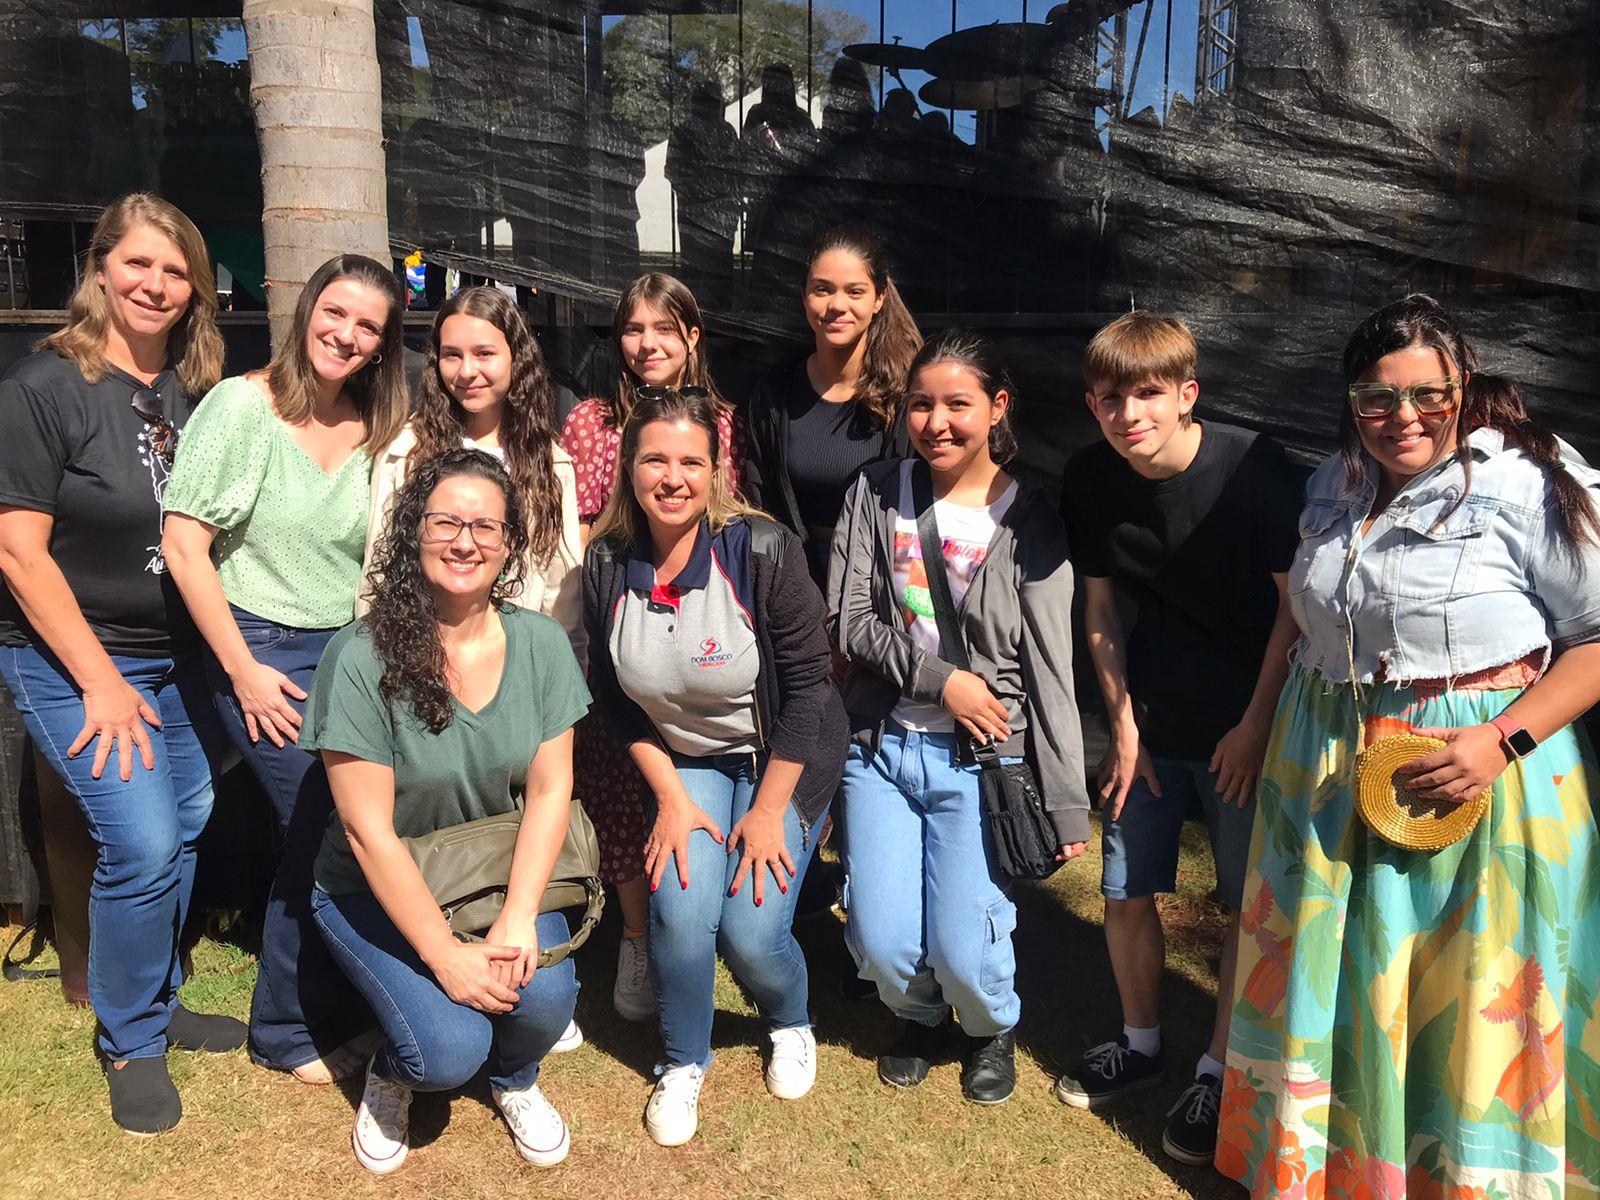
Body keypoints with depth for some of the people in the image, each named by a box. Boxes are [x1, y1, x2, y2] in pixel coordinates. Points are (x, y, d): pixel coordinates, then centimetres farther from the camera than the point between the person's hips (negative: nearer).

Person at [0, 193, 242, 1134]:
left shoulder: (196, 391, 5)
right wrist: (101, 681, -16)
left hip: (179, 653, 6)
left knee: (187, 829, 11)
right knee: (142, 845, -10)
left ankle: (157, 1006, 33)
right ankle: (129, 1043, 14)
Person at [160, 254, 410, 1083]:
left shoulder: (378, 431, 5)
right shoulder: (242, 405, -9)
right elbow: (184, 545, -11)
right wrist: (244, 671, -11)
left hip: (352, 654, 5)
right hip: (263, 650, -4)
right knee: (321, 832, -6)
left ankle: (344, 1004, 22)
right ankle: (290, 1031, 17)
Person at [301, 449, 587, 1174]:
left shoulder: (540, 644, -8)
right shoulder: (362, 657, -20)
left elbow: (549, 790, -5)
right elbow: (368, 829, -19)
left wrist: (517, 920, -17)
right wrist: (445, 955, -21)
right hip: (376, 890, -3)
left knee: (544, 1001, -22)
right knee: (451, 1049, -22)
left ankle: (514, 1078, 17)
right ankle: (392, 1073, 17)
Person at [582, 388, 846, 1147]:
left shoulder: (761, 551, -23)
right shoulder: (607, 566, -11)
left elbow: (806, 686, -17)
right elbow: (616, 700, 0)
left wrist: (768, 811, -15)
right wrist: (671, 797, -6)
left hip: (783, 757, -2)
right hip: (685, 758, 3)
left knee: (751, 930, -13)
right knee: (681, 913, -17)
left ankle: (791, 1026, 24)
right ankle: (683, 1063, 14)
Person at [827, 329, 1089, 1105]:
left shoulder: (1028, 521, -5)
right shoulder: (876, 494, 1)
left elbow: (1050, 670, -5)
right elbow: (847, 620, -3)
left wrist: (1066, 802, -6)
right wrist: (938, 678, -16)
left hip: (979, 758, -2)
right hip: (881, 745, 2)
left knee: (963, 951, -4)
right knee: (881, 945, 1)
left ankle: (992, 1027, 33)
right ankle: (921, 1016, 38)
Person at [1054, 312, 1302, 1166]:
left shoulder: (1254, 468, -19)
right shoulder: (1090, 478, -8)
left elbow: (1296, 604, -12)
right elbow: (1099, 606, 2)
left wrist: (1257, 725, -11)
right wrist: (1124, 724, 2)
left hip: (1246, 724, -3)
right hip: (1150, 720, 4)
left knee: (1248, 903, 5)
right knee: (1125, 891, 10)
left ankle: (1219, 1072, 24)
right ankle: (1141, 1044, 34)